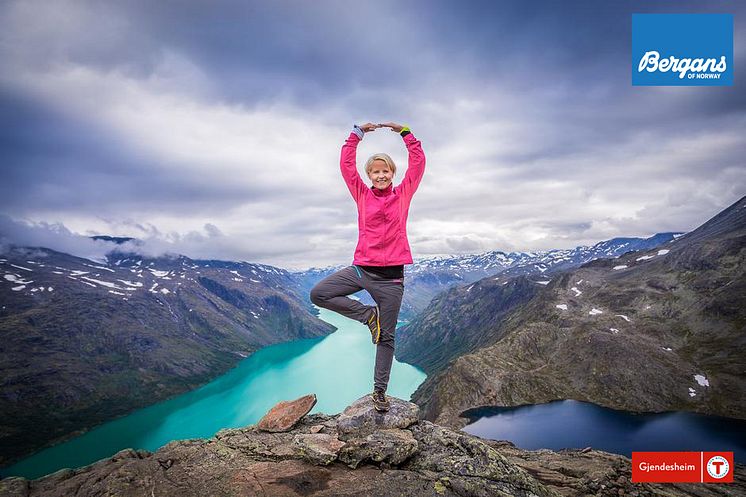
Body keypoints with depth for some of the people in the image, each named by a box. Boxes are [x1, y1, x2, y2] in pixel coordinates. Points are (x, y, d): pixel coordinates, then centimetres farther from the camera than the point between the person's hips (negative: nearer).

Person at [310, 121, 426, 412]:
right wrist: (358, 134, 2)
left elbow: (418, 162, 1)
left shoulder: (403, 194, 5)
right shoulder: (362, 195, 6)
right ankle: (368, 314, 1)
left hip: (391, 276, -1)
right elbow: (346, 164, 3)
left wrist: (405, 133, 1)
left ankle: (380, 390, 22)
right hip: (361, 268, 2)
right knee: (318, 294, -12)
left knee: (386, 337, 6)